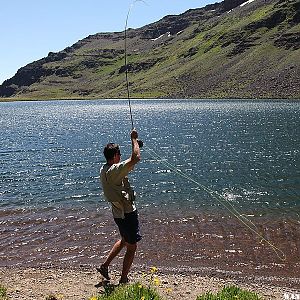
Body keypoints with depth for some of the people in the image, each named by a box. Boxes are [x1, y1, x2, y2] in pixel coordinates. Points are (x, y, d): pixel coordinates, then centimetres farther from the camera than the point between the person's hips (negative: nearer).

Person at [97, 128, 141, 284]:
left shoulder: (103, 170, 4)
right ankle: (123, 280, 20)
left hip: (118, 212, 9)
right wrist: (134, 139, -18)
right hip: (127, 213, -9)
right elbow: (136, 158, -32)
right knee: (131, 247, 7)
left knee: (124, 240, 29)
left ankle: (104, 265, 34)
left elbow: (130, 165, 20)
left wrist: (135, 145, 15)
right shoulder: (114, 170, -25)